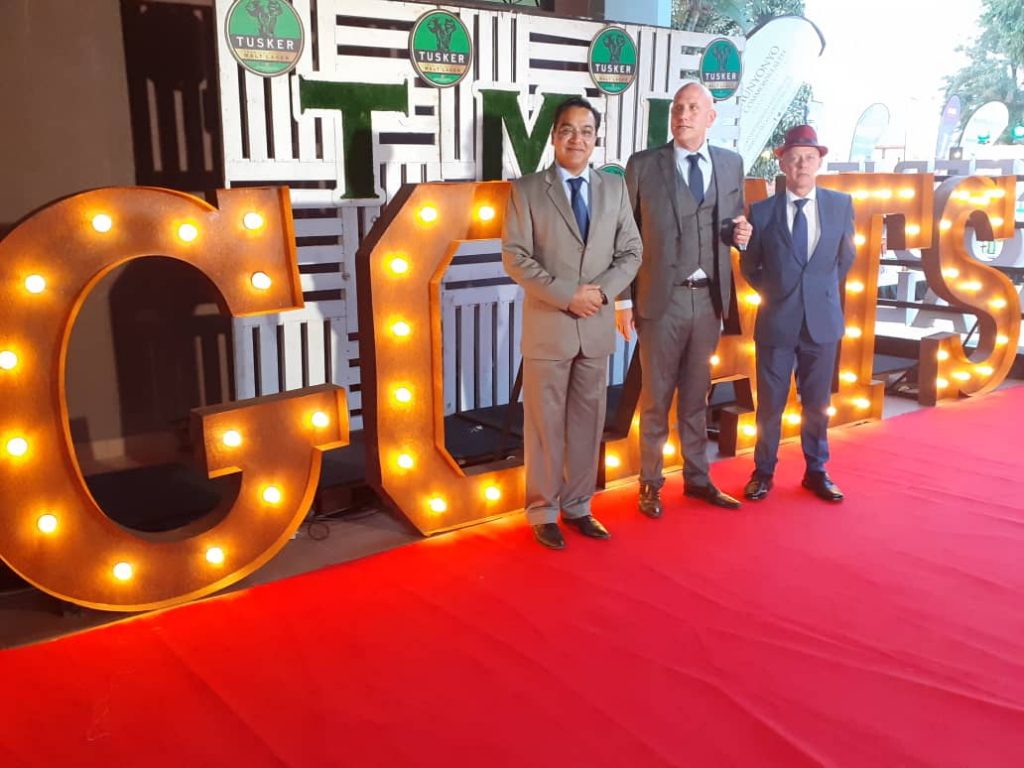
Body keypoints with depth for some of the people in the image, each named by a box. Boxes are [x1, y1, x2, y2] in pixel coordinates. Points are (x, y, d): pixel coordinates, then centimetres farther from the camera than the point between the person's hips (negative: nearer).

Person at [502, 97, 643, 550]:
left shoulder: (615, 188, 9)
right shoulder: (527, 190, -2)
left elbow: (631, 252, 8)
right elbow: (515, 258, -9)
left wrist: (602, 291, -10)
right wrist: (566, 295, -17)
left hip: (597, 326, 4)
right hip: (547, 326, -3)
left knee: (588, 422, 11)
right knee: (545, 425, 4)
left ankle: (577, 507, 25)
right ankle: (542, 513, 18)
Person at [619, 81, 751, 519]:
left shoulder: (731, 164, 8)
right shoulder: (643, 165, -4)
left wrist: (740, 234, -7)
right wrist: (623, 300, -6)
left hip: (709, 298, 3)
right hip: (660, 299, -3)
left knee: (697, 394, 14)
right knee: (656, 396, 6)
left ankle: (697, 478, 28)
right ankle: (650, 483, 19)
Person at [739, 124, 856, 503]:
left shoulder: (841, 205, 1)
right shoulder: (762, 211, -4)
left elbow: (845, 258, 14)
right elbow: (749, 265, 8)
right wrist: (774, 293, 8)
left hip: (823, 320, 2)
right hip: (776, 321, -1)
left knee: (817, 402, 12)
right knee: (770, 403, 8)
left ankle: (816, 471, 26)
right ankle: (763, 472, 22)